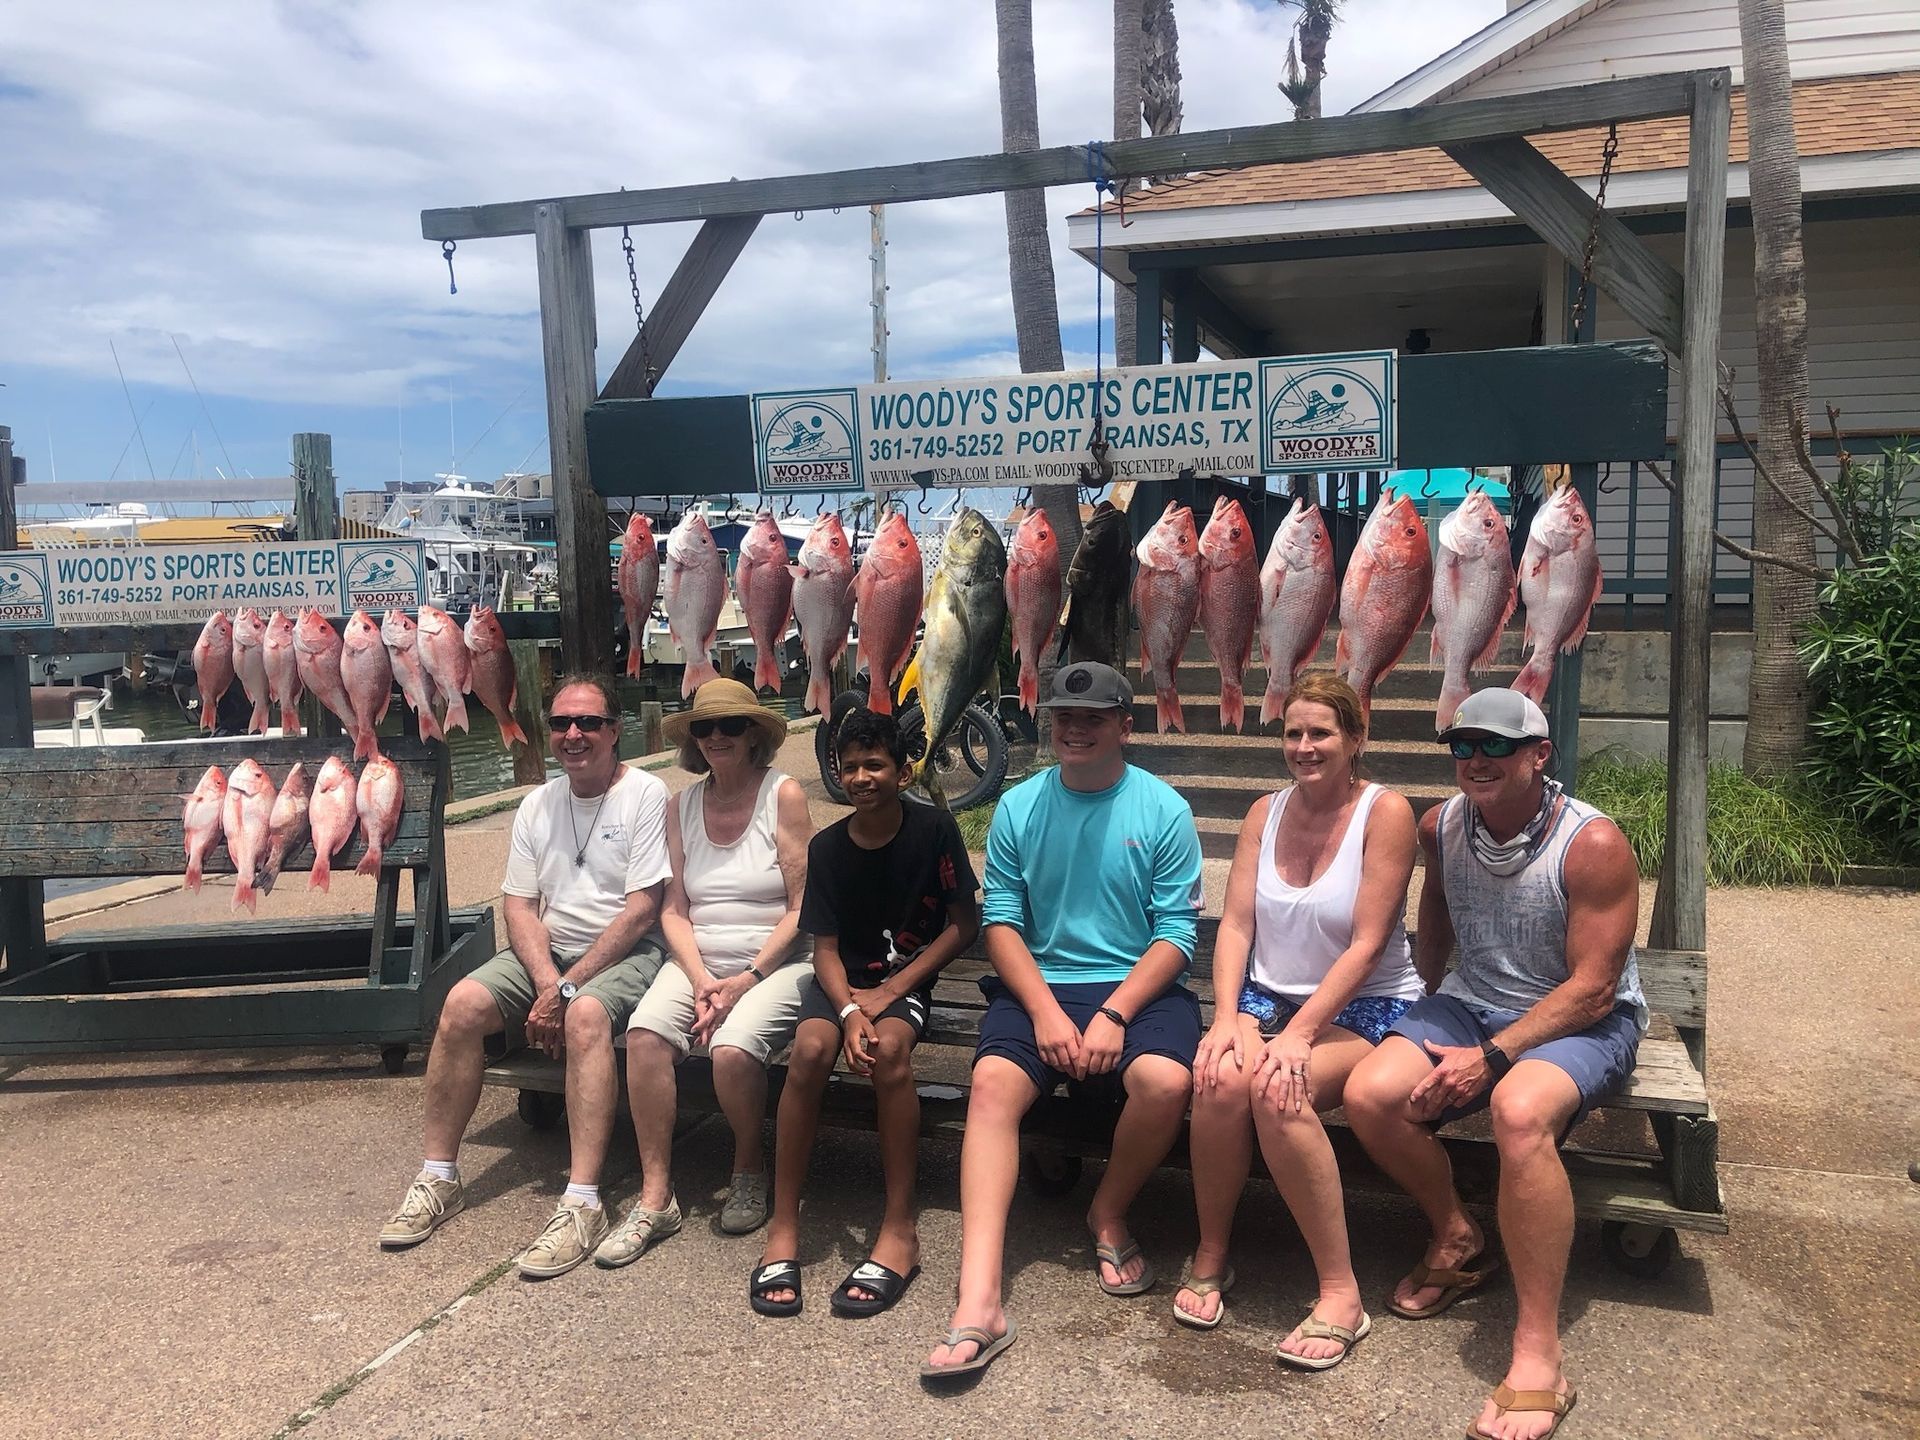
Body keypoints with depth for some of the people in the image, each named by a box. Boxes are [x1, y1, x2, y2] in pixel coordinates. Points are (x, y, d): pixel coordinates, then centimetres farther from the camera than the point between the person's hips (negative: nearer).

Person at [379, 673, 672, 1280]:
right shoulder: (538, 804, 12)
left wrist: (567, 988, -17)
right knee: (462, 1003, -17)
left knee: (586, 1016, -36)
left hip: (624, 952, -6)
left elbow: (641, 909, -14)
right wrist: (546, 981, -13)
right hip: (547, 951, 6)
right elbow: (519, 906, 6)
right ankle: (438, 1178, -6)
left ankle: (582, 1203, -34)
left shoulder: (646, 794, -7)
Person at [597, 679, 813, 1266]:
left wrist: (747, 979, -14)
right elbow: (674, 911, 7)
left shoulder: (784, 795, -3)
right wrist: (701, 980, -9)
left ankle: (750, 1171, 0)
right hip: (698, 960, 4)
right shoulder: (683, 806, 11)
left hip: (774, 961, -4)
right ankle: (656, 1198, -16)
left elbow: (802, 907, -7)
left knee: (734, 1048, -31)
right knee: (645, 1032, -25)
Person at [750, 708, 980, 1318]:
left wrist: (891, 990, -12)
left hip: (908, 977, -2)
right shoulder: (827, 846, -1)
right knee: (810, 1049, -29)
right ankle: (783, 1228, -20)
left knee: (889, 1048, -34)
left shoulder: (934, 829, -7)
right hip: (843, 978, 2)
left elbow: (964, 923, -5)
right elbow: (825, 948, -3)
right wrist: (849, 1010, -23)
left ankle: (899, 1230, -24)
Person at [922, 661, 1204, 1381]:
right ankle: (978, 1306, -32)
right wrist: (1046, 1011, -13)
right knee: (993, 1082, -27)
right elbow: (1001, 922, 1)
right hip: (1039, 986, 1)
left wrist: (1114, 1015, -17)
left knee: (1166, 1079, -31)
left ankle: (1110, 1213, 2)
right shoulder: (1018, 807, 7)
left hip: (1137, 986, -1)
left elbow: (1176, 933, -5)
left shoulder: (1163, 810, 1)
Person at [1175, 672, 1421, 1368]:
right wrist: (1227, 1018, -15)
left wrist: (1299, 1034, -22)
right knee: (1222, 1076, -29)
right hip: (1268, 996, 4)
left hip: (1364, 1008, -4)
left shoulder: (1385, 813, -8)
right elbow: (1235, 924, 1)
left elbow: (1367, 944, -14)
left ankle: (1340, 1291, -20)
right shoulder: (1266, 813, 8)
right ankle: (1210, 1258, -6)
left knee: (1278, 1089, -34)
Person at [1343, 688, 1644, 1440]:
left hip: (1584, 1019, -5)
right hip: (1473, 1003, 6)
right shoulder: (1441, 826, -1)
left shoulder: (1593, 843, -18)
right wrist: (1422, 1009, 22)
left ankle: (1538, 1356, -28)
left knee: (1519, 1111, -38)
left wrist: (1491, 1057, -26)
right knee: (1369, 1094, -21)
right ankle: (1457, 1239, 8)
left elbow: (1592, 989, -20)